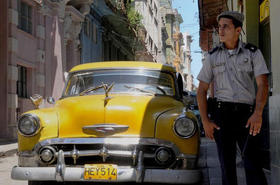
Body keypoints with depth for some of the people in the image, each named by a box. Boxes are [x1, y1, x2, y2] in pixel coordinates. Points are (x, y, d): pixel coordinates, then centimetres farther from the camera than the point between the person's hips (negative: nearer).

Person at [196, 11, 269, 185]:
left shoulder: (253, 53, 4)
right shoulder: (213, 56, 10)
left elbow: (263, 84, -5)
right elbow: (202, 90, 10)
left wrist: (258, 113, -19)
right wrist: (205, 121, 0)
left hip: (246, 113, -2)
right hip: (222, 113, 2)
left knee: (251, 159, -15)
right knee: (227, 161, 3)